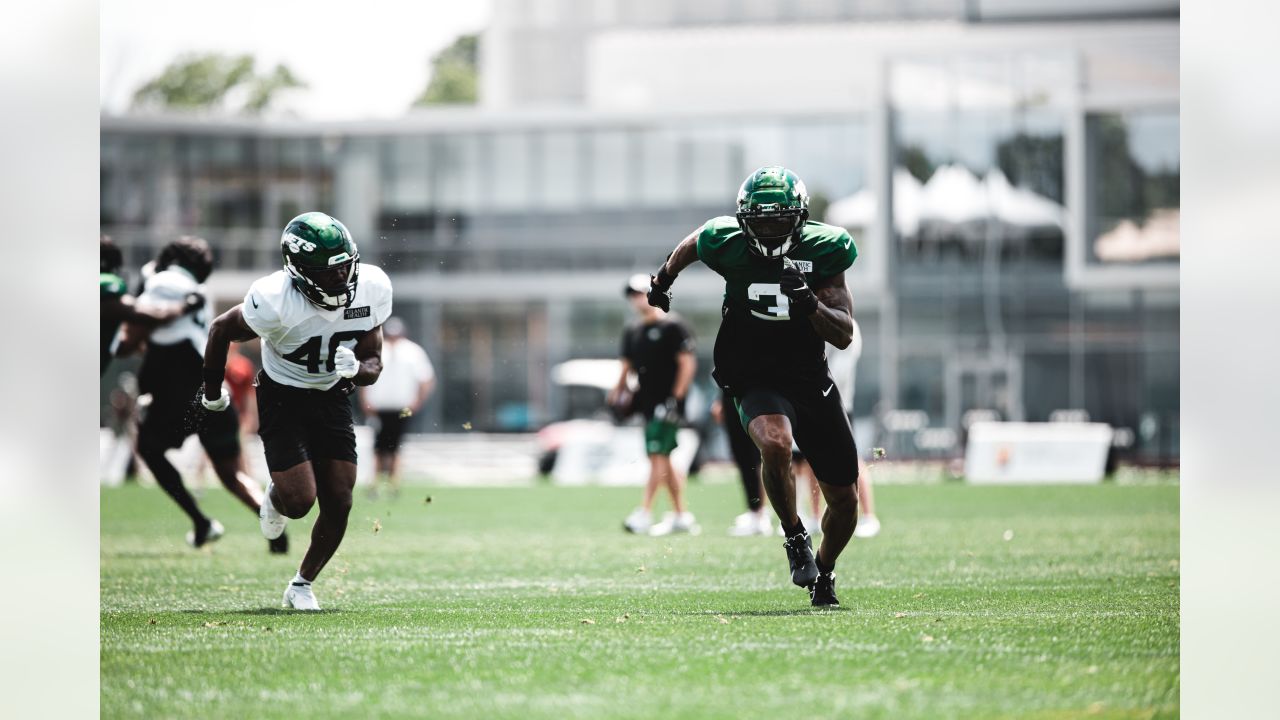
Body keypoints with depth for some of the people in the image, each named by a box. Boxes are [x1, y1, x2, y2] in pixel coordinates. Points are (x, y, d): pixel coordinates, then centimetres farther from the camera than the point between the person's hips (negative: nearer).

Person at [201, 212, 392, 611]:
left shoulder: (372, 288, -17)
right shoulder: (276, 301, -29)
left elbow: (373, 364, -5)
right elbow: (221, 330, -9)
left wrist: (354, 370, -29)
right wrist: (212, 394, 3)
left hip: (333, 398, 4)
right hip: (282, 398, -4)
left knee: (339, 505, -1)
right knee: (300, 501, -14)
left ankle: (302, 585, 22)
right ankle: (275, 499, 25)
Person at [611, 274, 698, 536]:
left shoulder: (673, 326, -8)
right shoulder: (632, 331, 15)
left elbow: (687, 363, -11)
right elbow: (627, 366, 22)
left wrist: (677, 397, -17)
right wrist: (617, 394, 9)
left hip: (666, 402, -8)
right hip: (647, 402, 8)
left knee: (657, 456, -12)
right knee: (662, 460, 10)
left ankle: (644, 513, -17)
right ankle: (681, 515, 17)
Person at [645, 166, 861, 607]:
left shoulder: (823, 249, -11)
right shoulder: (726, 243, -12)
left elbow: (844, 336, -10)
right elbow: (691, 245, 13)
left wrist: (808, 303, -28)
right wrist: (663, 279, 30)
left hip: (812, 380, 2)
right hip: (756, 383, -2)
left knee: (844, 501, 8)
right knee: (775, 445, -36)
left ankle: (823, 574, 38)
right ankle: (795, 538, -11)